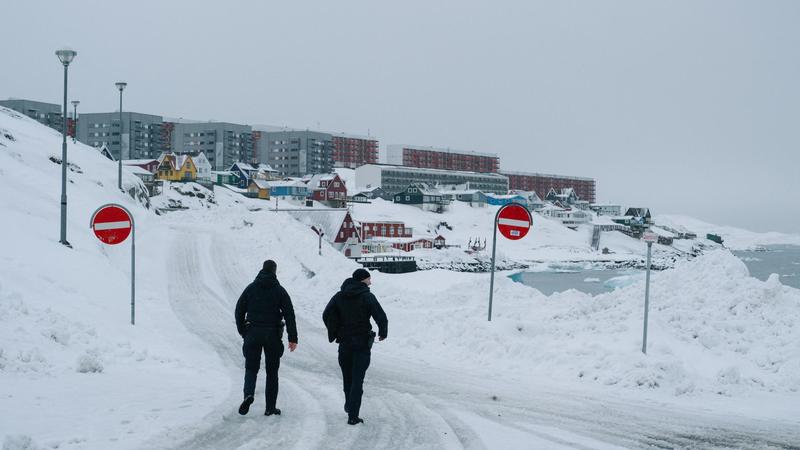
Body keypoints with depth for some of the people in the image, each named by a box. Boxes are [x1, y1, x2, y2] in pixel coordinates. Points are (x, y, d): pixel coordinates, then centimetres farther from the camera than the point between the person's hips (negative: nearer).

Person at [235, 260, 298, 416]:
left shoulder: (251, 288, 5)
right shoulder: (279, 290, -1)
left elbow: (239, 310, 6)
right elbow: (289, 314, -6)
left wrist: (242, 332, 15)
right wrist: (293, 338, -6)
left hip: (252, 334, 1)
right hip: (272, 335, -1)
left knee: (251, 368, 9)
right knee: (272, 371, 8)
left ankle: (248, 394, -19)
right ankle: (270, 407, 9)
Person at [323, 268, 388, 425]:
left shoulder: (339, 296, 3)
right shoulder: (367, 296, -11)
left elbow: (326, 315, 3)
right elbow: (381, 317, -16)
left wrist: (334, 333, 15)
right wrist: (382, 333, 2)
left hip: (344, 343, 4)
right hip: (362, 343, -4)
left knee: (347, 376, 22)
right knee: (357, 379, -2)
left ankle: (349, 405, 39)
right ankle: (353, 416, -6)